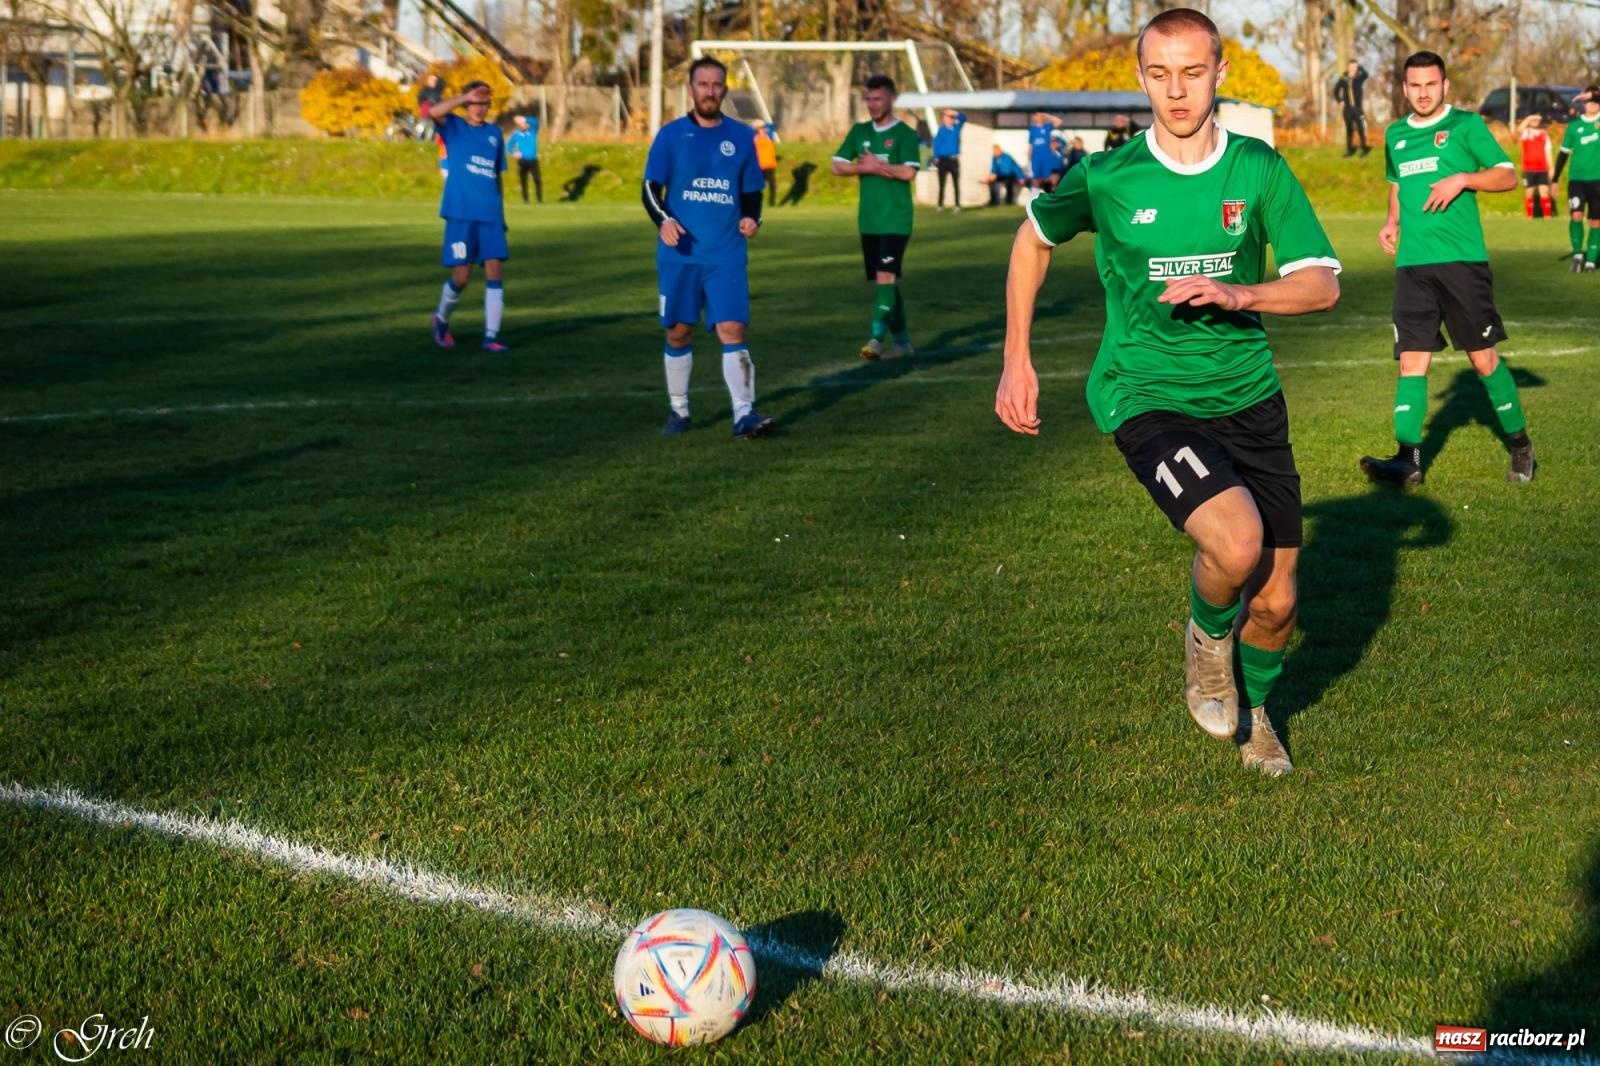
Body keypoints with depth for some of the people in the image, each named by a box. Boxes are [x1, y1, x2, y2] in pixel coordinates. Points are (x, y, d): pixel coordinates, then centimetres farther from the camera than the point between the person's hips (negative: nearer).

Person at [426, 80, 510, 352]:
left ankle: (491, 336, -7)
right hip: (461, 214, -3)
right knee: (462, 276, -3)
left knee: (494, 271, -8)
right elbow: (433, 112, -21)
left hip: (490, 215, 3)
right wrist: (466, 97, -20)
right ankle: (441, 319, 25)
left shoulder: (494, 133, 13)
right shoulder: (453, 127, 2)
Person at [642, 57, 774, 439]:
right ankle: (678, 411, 21)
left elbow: (752, 191, 14)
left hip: (727, 254, 0)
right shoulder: (671, 134, 3)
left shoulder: (741, 136, 8)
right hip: (679, 254, 0)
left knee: (732, 329, -11)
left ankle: (744, 414, -15)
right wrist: (663, 220, -18)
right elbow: (650, 188, 1)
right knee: (678, 332, 6)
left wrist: (751, 218, -6)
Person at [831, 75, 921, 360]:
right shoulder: (859, 132, 11)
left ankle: (877, 338, -20)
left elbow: (908, 173, -18)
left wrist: (875, 164, -9)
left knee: (885, 276, -16)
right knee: (884, 281, 10)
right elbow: (838, 167, 5)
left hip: (895, 220, -6)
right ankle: (902, 341, 19)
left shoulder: (905, 134, -4)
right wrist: (869, 168, -8)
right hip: (868, 220, 6)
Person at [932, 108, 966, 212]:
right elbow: (936, 144, -10)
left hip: (954, 159, 4)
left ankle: (957, 206, 4)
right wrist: (936, 159, -16)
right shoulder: (941, 130, -7)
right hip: (944, 159, -4)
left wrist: (956, 114, -8)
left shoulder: (956, 127, 8)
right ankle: (940, 206, 7)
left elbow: (963, 117, 10)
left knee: (956, 184, 2)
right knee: (942, 184, 2)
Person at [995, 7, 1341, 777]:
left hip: (1249, 397, 3)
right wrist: (1016, 361, 9)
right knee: (1237, 545, -28)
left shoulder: (1259, 169, -4)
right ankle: (1207, 635, 8)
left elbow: (1322, 283, -6)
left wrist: (1236, 293, -25)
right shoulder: (1105, 179, -7)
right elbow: (1032, 240, 12)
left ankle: (1254, 712, 40)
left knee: (1276, 600, 7)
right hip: (1148, 397, -3)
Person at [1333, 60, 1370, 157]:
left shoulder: (1359, 77, -2)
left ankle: (1364, 148, 1)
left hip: (1358, 108, -3)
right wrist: (1340, 101, 7)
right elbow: (1336, 90, 16)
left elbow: (1365, 74, -25)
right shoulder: (1343, 79, 4)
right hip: (1347, 109, 3)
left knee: (1361, 128, -5)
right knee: (1349, 129, 8)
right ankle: (1350, 149, 14)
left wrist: (1359, 66, -20)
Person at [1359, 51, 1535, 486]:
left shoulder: (1466, 124, 0)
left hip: (1462, 259, -4)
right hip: (1412, 264, 4)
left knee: (1483, 356, 1)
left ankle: (1520, 445, 17)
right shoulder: (1395, 135, 14)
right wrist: (1392, 221, 12)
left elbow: (1507, 175, -1)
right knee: (1411, 360, -3)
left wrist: (1463, 179, -16)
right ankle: (1408, 459, -6)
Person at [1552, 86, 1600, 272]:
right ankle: (1577, 253, 2)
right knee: (1576, 215, -16)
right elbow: (1564, 153, 8)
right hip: (1577, 178, 0)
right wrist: (1555, 180, 5)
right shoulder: (1574, 125, 5)